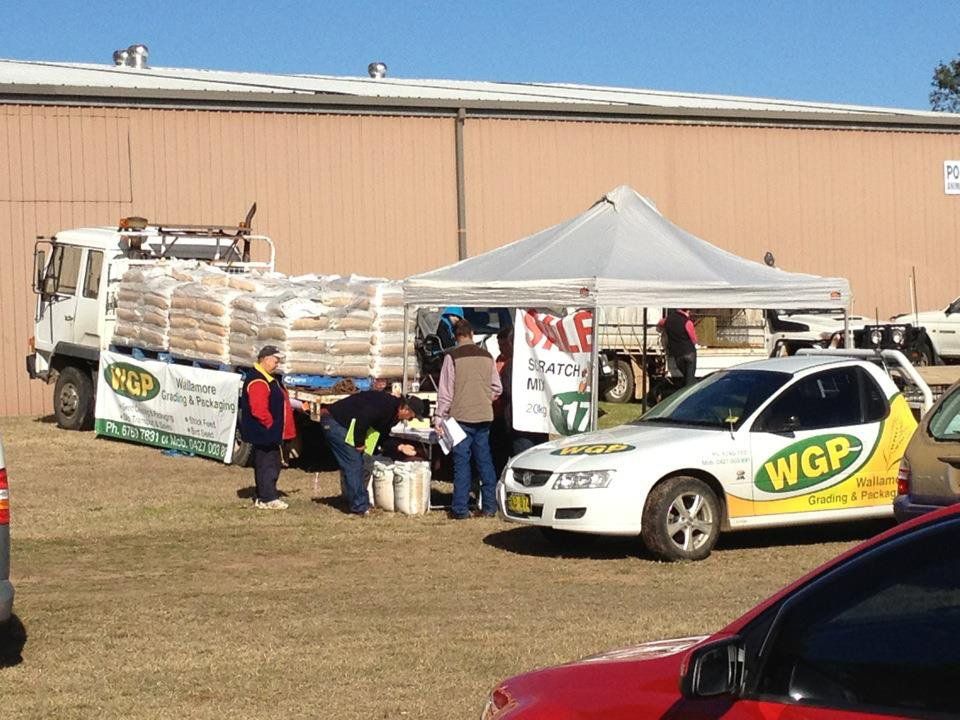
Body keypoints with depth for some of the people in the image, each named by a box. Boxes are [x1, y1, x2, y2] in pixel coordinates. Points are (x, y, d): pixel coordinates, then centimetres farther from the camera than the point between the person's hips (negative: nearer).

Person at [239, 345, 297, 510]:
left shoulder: (269, 379, 16)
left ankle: (264, 496, 21)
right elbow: (259, 409, -27)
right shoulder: (257, 381, -20)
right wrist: (271, 425, -18)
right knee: (267, 463, -6)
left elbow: (278, 402, 27)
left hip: (271, 433, 11)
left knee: (274, 463, 15)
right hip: (263, 433, -11)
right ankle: (267, 499, -3)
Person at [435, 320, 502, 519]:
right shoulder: (486, 356, 7)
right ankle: (489, 506, 12)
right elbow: (496, 388, 14)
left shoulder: (452, 357, -8)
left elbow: (445, 392, -8)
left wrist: (440, 418, -3)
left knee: (462, 462, -1)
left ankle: (460, 508, -1)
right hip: (484, 417, 4)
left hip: (461, 416, -4)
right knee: (485, 460, 10)